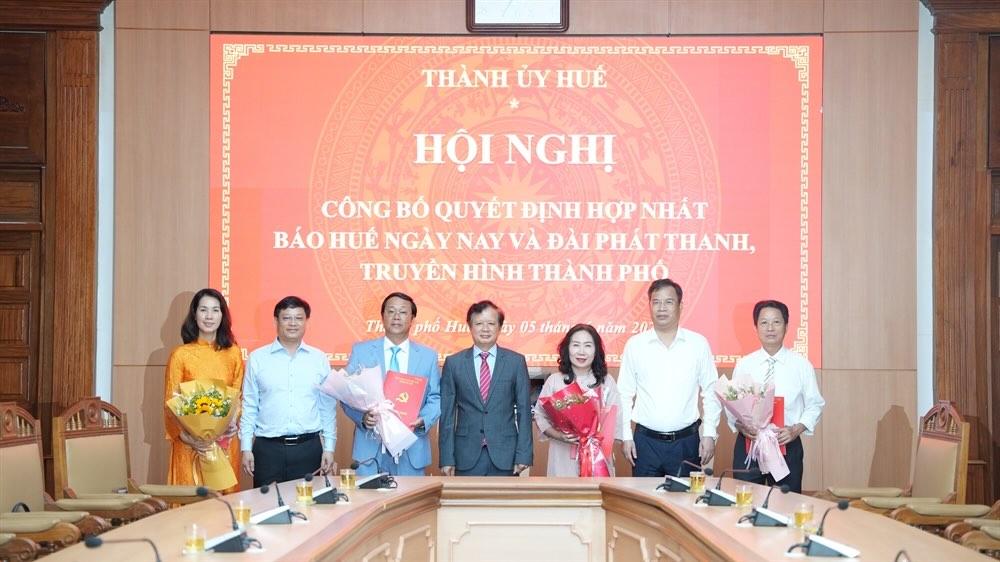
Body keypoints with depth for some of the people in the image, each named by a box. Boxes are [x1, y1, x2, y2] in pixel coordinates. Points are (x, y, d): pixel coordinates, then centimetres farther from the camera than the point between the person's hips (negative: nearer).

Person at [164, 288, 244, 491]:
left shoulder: (234, 353, 7)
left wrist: (233, 424, -7)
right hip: (191, 444, -2)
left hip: (226, 442, 2)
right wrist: (185, 436, -13)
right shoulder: (181, 354, -1)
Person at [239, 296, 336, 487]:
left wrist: (329, 448, 6)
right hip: (268, 448, -1)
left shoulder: (319, 359, 6)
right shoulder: (257, 358, 3)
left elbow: (328, 407, 9)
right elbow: (249, 406, 4)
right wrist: (246, 448, 0)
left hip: (308, 448, 1)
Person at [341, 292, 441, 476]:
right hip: (370, 447, -1)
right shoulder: (360, 351, 6)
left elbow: (435, 398, 8)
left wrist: (423, 420, -11)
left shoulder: (428, 356, 9)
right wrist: (363, 417, -14)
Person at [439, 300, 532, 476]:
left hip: (505, 456, 0)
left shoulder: (516, 361, 5)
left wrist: (523, 455, -2)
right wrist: (447, 458, -1)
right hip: (466, 457, 0)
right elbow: (447, 413, 4)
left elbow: (524, 410, 4)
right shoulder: (453, 363, 5)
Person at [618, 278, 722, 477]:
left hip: (686, 442, 0)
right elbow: (624, 395, 6)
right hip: (646, 441, 0)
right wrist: (626, 436, 1)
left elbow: (711, 392, 5)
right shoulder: (634, 345, 3)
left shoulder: (698, 343, 2)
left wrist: (709, 433, 0)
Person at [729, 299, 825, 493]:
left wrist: (796, 429, -12)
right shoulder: (743, 365, 4)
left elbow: (815, 405, 3)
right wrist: (740, 425, -13)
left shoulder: (801, 365, 1)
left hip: (787, 445, -1)